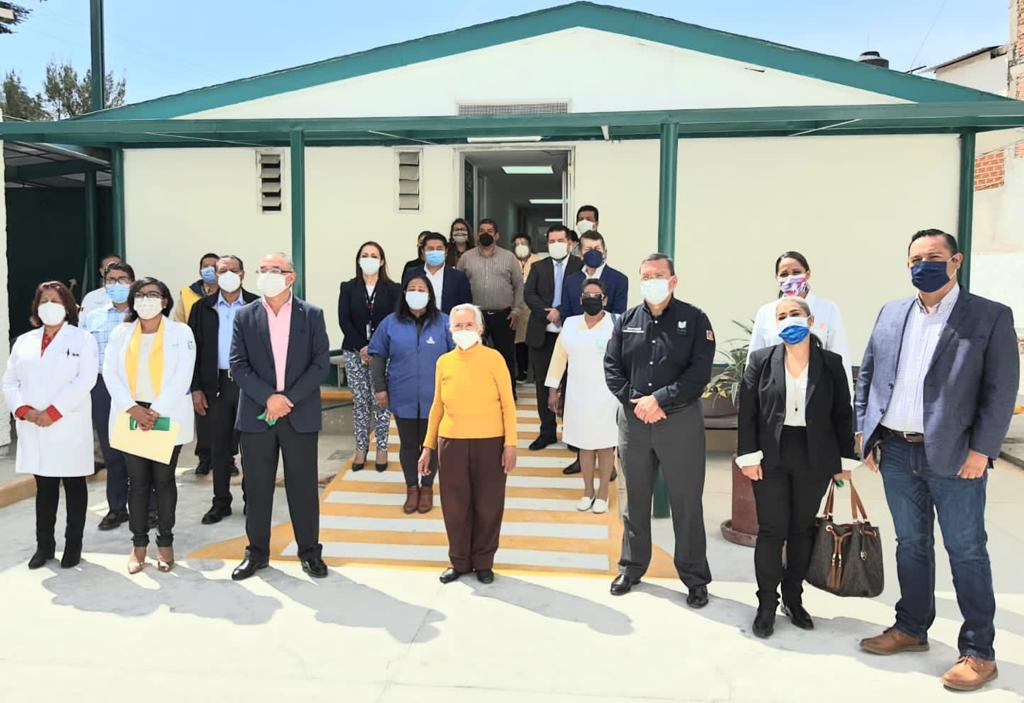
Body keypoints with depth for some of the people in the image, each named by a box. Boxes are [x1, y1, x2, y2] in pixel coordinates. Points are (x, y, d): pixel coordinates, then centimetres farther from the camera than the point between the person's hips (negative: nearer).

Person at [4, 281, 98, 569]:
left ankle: (73, 544, 13)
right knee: (44, 486, 9)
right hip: (33, 428, 4)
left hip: (69, 426, -3)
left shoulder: (82, 339, 2)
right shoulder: (24, 342, 14)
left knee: (73, 484, 5)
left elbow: (85, 380, -10)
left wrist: (53, 412, -16)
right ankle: (44, 545, 18)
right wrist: (24, 411, -9)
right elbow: (10, 381, 9)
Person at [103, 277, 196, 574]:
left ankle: (165, 542, 14)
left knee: (164, 480, 4)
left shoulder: (181, 332, -1)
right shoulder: (120, 333, 8)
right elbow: (111, 374, 0)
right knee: (137, 481, 6)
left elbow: (182, 376, -8)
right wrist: (133, 409, -14)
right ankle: (138, 544, 15)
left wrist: (156, 412, -16)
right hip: (130, 417, 2)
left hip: (168, 417, -2)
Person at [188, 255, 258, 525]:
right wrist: (196, 388, 0)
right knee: (219, 446, 8)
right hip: (216, 384, 2)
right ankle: (221, 502, 19)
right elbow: (194, 349, 5)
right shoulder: (202, 308, 5)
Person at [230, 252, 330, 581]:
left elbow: (321, 363, -3)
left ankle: (309, 551, 19)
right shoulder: (245, 316, 5)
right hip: (256, 416, 1)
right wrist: (268, 398, -14)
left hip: (301, 415, -1)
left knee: (303, 486, 6)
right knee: (257, 488, 8)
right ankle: (257, 552, 22)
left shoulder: (312, 315, 2)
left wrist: (289, 398, -12)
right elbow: (238, 365, -1)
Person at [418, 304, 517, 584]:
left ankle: (483, 562, 24)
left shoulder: (493, 358, -3)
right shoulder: (444, 362, 6)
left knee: (488, 505, 7)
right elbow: (437, 406, 12)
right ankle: (459, 561, 26)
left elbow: (508, 404, -2)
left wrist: (510, 443, -8)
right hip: (451, 443, 3)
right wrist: (428, 446, 10)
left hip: (489, 443, -2)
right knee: (455, 505, 9)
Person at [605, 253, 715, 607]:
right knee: (636, 498, 15)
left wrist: (659, 400, -16)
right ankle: (632, 566, 30)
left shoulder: (694, 319, -2)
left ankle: (695, 577, 18)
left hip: (681, 420, -3)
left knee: (686, 502, 4)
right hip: (633, 419, 3)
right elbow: (612, 367, 4)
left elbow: (699, 372, -11)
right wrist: (635, 402, -10)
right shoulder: (626, 321, 8)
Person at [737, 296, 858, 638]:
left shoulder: (831, 363, 2)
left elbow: (843, 414, 5)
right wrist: (749, 455, -8)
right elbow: (747, 412, -2)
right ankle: (767, 604, 14)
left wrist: (845, 460, 3)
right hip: (771, 456, -1)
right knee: (771, 530, 2)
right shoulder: (761, 360, -1)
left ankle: (793, 598, 26)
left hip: (814, 459, 1)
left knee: (802, 529, 11)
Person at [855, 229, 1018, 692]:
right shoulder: (891, 314, 9)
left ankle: (978, 651, 15)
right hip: (895, 451, 5)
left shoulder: (991, 316, -4)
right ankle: (911, 628, 30)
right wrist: (865, 432, 6)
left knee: (966, 551, 4)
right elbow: (866, 374, 12)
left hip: (954, 455, -4)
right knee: (911, 544, 16)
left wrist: (981, 450, -13)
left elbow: (1001, 389, -8)